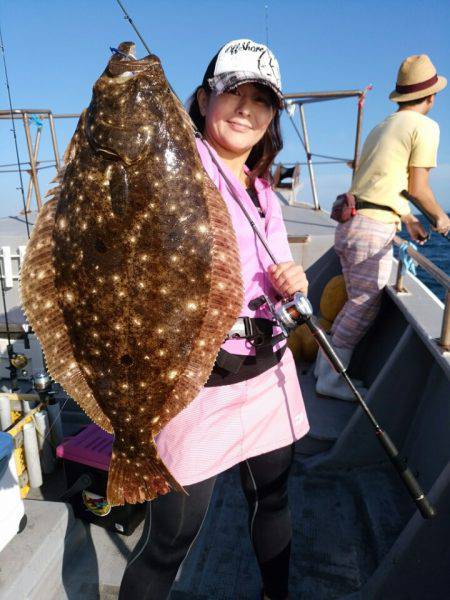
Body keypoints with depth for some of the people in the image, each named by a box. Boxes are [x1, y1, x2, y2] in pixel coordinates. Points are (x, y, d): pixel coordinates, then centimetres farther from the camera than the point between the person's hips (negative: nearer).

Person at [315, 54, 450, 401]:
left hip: (350, 225, 9)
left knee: (357, 304, 17)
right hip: (374, 231, -9)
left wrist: (409, 221, 34)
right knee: (364, 310, -3)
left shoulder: (382, 127, 23)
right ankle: (330, 380, 3)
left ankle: (327, 366, 23)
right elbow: (417, 188, -4)